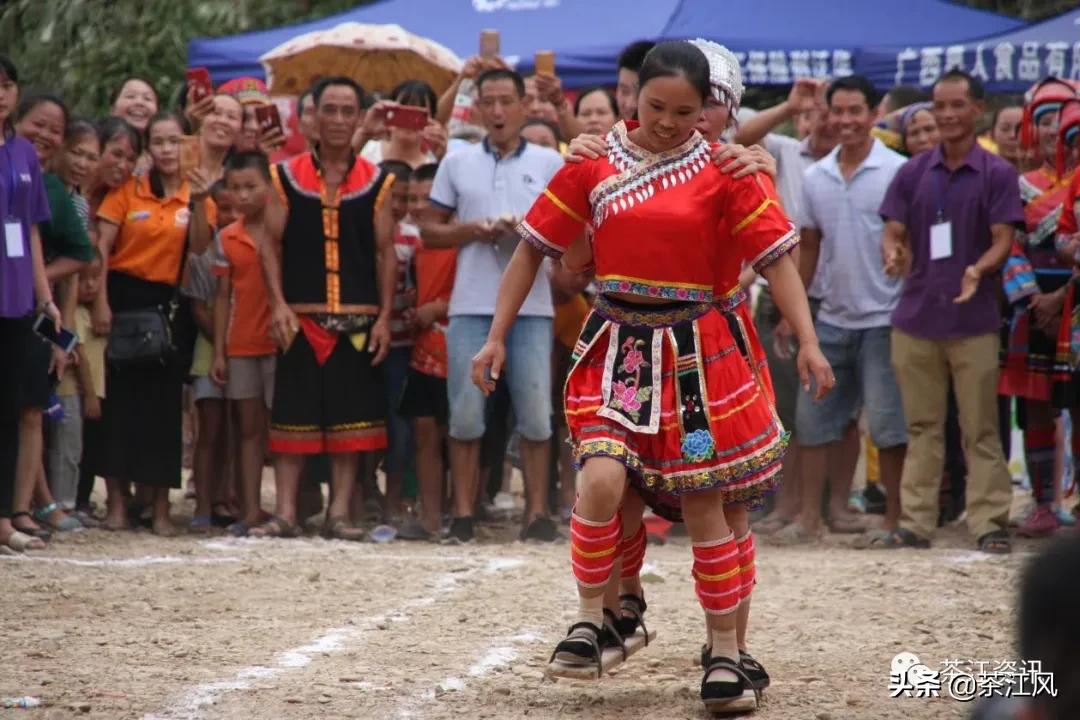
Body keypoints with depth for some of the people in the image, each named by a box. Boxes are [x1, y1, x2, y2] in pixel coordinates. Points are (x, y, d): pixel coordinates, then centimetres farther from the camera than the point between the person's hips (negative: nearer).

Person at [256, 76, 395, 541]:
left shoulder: (376, 182, 7)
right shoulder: (287, 176, 6)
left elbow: (386, 252, 6)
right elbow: (271, 243, 4)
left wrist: (385, 316, -1)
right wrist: (278, 303, -8)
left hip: (358, 319, 0)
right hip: (301, 317, 0)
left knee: (351, 415, 1)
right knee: (292, 414, -1)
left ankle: (339, 514, 7)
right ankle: (285, 514, 3)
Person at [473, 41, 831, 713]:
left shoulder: (723, 170, -2)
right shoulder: (593, 164, 1)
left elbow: (777, 254, -4)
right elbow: (534, 249, 6)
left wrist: (809, 342, -14)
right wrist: (497, 337, 4)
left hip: (694, 348, 0)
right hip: (616, 345, 0)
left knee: (703, 503, 3)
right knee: (603, 479, -21)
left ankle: (726, 654, 16)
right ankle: (592, 615, 2)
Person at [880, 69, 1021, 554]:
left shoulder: (997, 174, 0)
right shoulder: (913, 173, 9)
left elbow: (1003, 240, -4)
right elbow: (893, 232, 6)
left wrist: (979, 270, -25)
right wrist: (893, 254, -18)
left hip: (974, 319, -3)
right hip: (916, 317, 3)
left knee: (980, 429, -1)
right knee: (921, 427, 7)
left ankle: (990, 524, 1)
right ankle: (916, 523, 10)